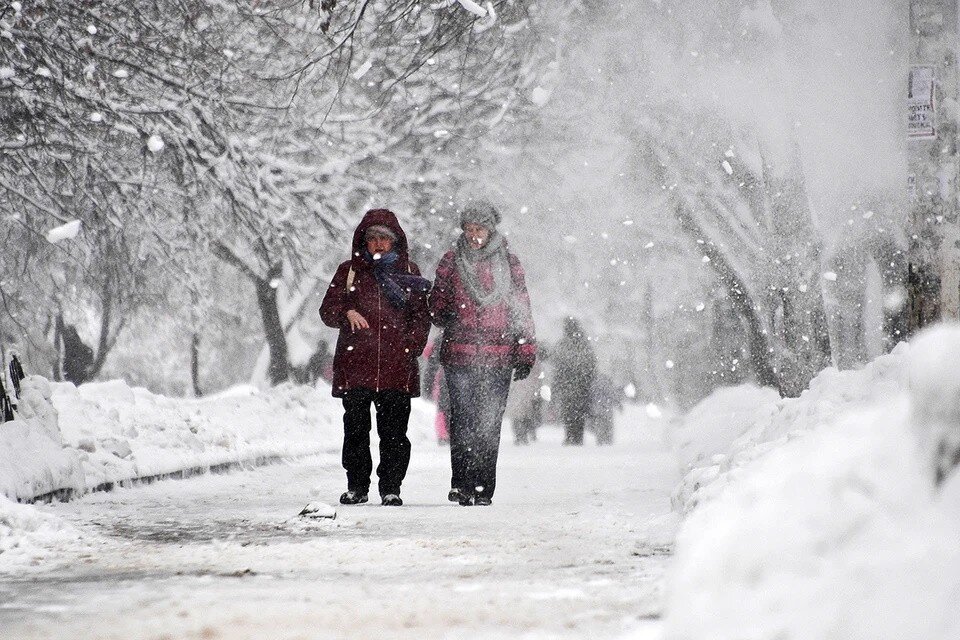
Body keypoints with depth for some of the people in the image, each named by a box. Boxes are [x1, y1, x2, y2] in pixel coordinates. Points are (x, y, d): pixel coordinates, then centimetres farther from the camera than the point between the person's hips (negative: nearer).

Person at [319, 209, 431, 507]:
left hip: (396, 367, -1)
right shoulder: (349, 271, 12)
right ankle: (357, 487, 12)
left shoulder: (408, 271, 12)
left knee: (394, 432, -4)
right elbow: (327, 310, 7)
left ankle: (391, 488, 3)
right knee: (355, 429, 2)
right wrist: (347, 313, -14)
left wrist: (412, 345, -2)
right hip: (355, 365, 1)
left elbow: (422, 316, 13)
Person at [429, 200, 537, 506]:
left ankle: (483, 488, 2)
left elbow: (521, 309, 10)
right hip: (459, 354, 0)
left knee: (490, 422, -2)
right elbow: (436, 304, 16)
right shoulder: (451, 261, 10)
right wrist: (447, 320, -4)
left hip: (498, 355, 0)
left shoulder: (508, 263, 9)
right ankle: (461, 484, -1)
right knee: (463, 419, -6)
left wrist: (525, 352, 5)